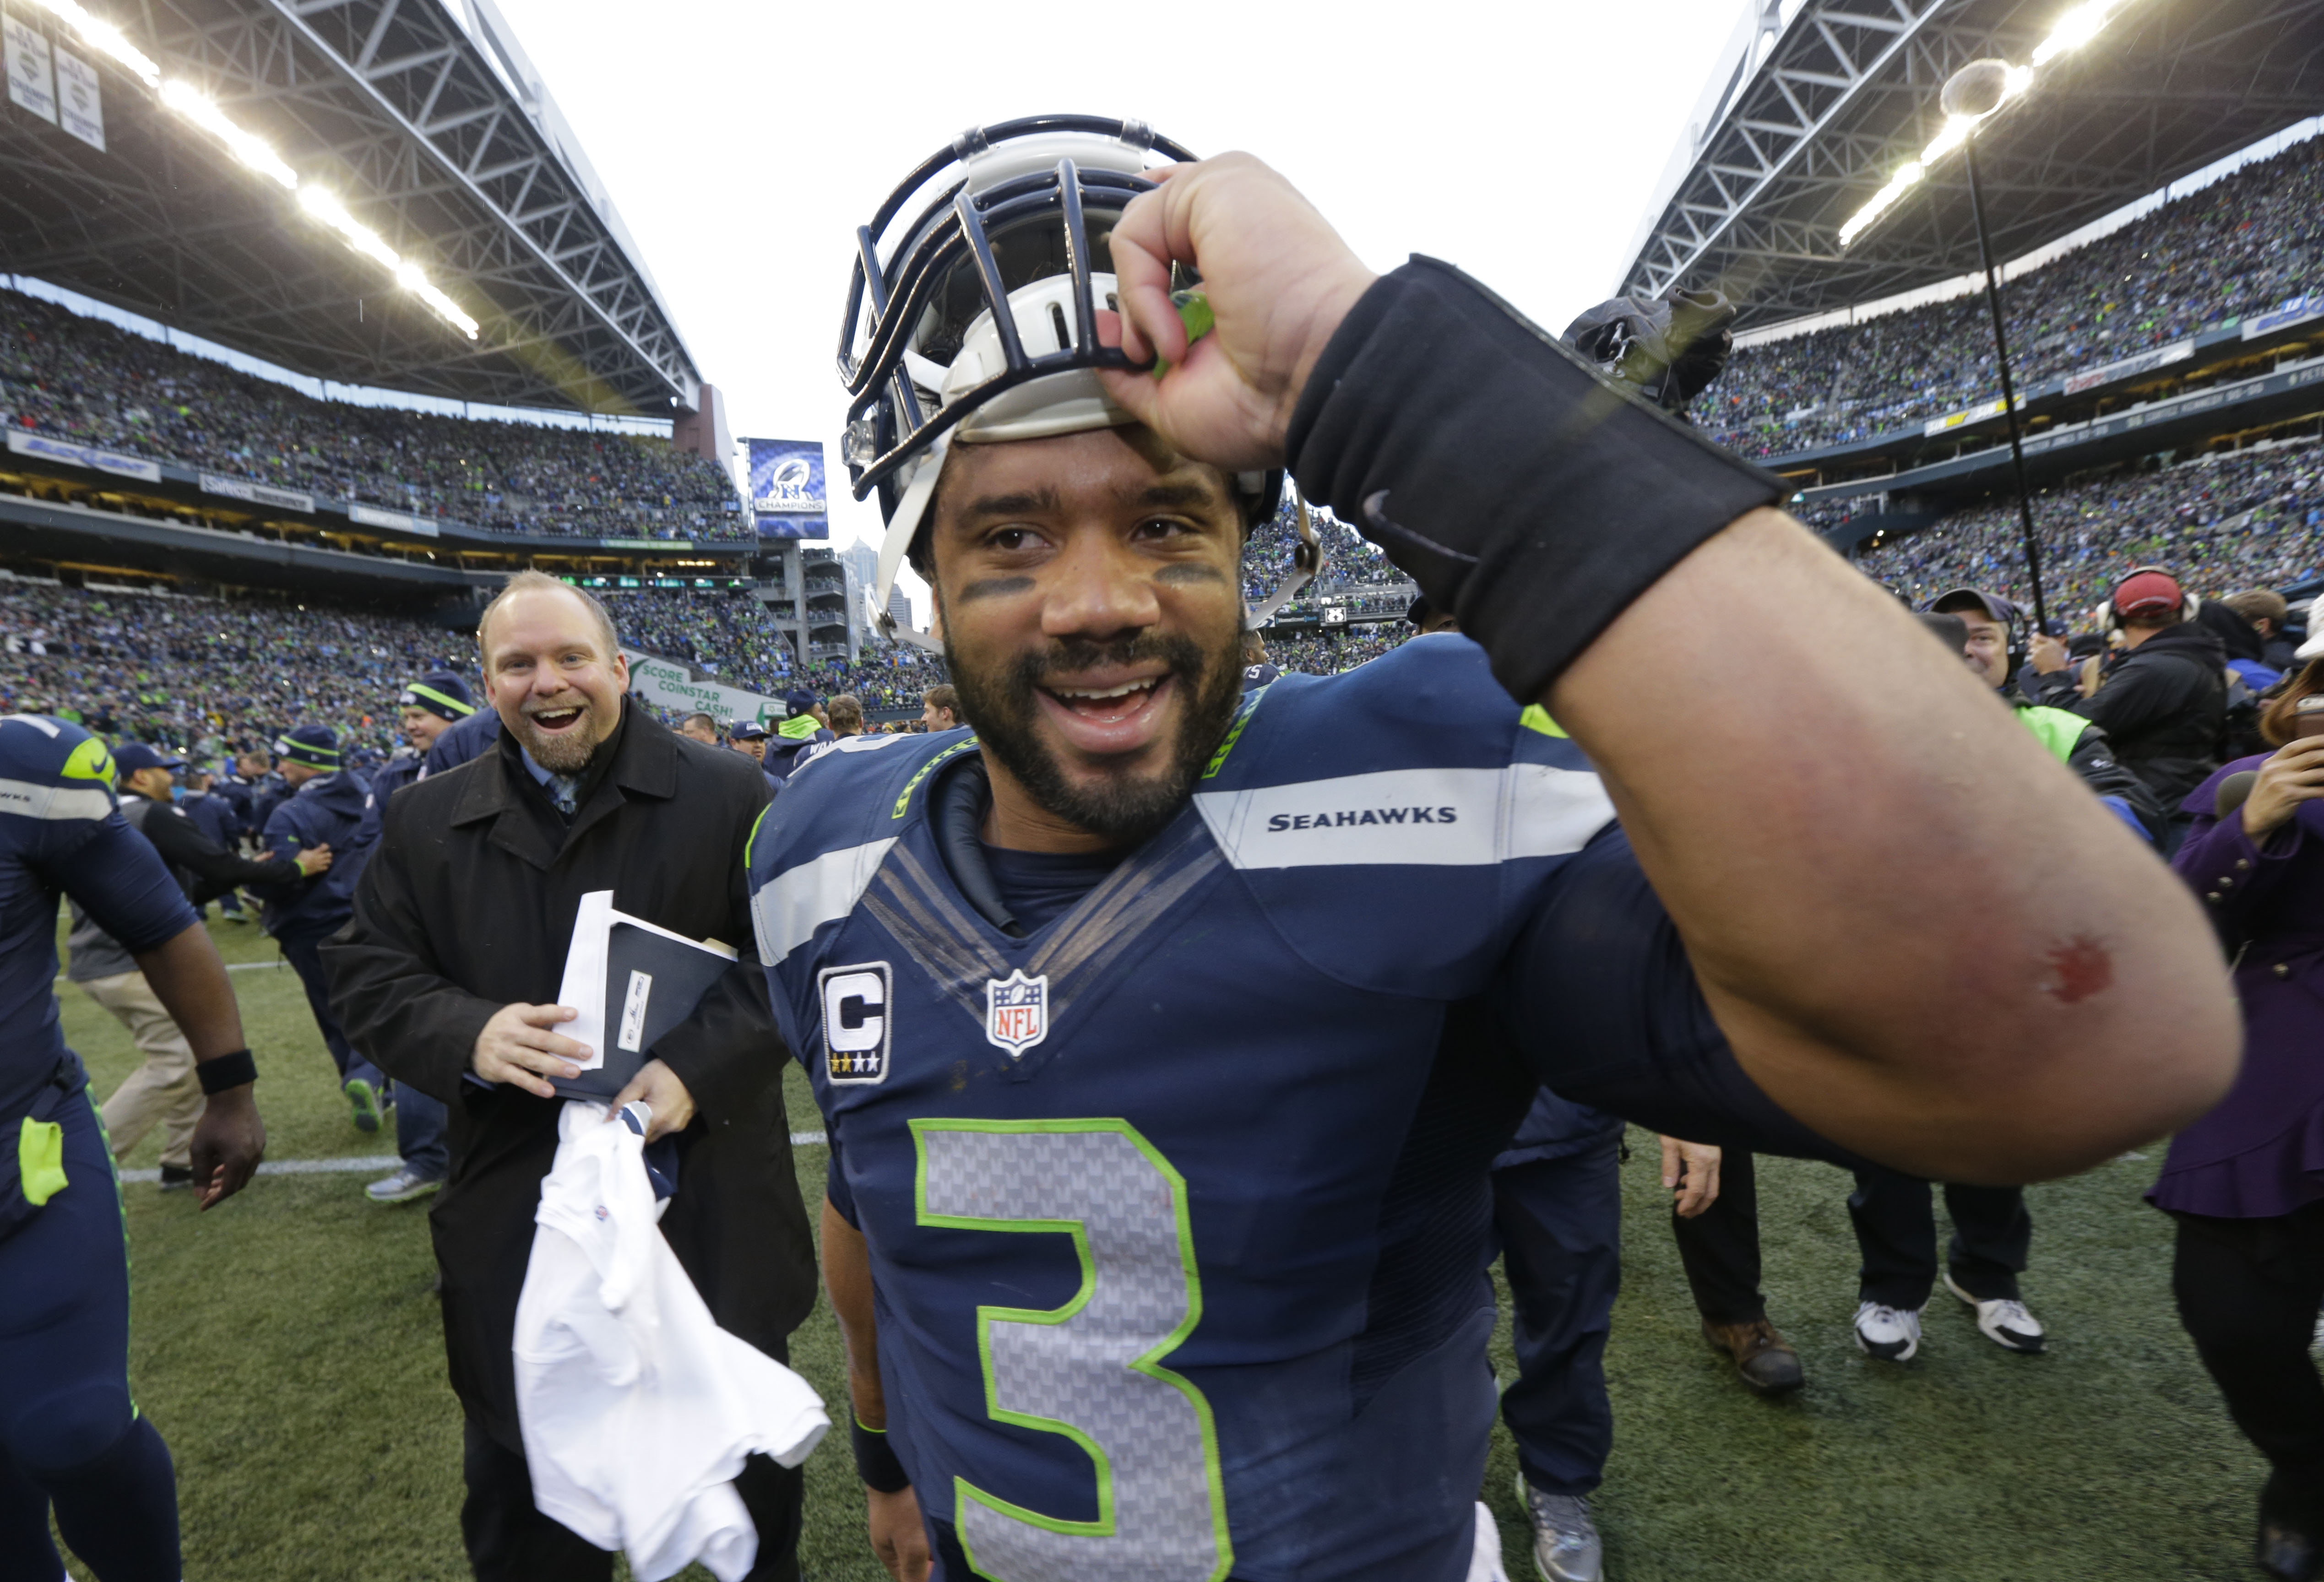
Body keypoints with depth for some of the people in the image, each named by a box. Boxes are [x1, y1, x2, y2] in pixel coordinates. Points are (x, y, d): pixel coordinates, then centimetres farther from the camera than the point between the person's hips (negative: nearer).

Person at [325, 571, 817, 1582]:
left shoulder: (726, 795, -6)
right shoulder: (426, 822, 4)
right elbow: (367, 973, 4)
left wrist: (697, 1065, -24)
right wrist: (468, 1035, -17)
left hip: (710, 1201, -2)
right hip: (514, 1217, 2)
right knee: (519, 1495, 21)